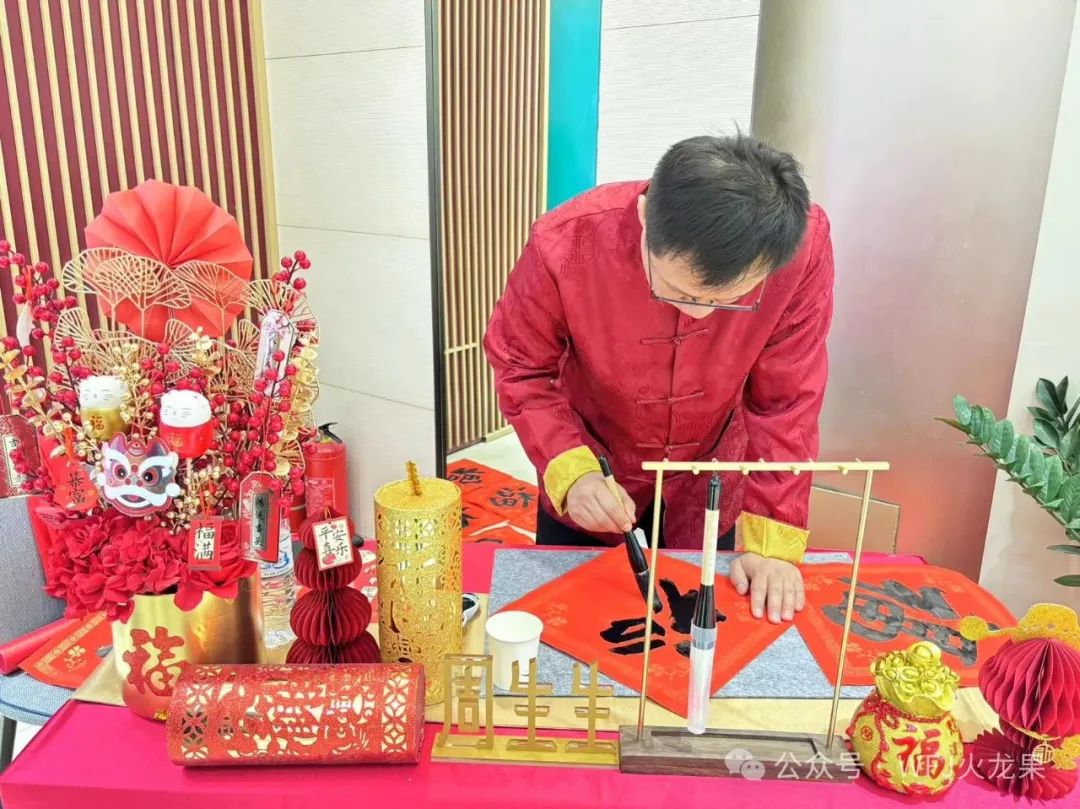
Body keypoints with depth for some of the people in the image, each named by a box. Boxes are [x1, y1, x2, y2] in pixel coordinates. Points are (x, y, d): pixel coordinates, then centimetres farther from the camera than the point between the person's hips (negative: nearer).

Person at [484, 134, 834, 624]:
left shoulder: (803, 248, -29)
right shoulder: (565, 245, -32)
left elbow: (785, 400, -18)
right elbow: (520, 368, -16)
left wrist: (772, 540, -20)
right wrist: (569, 469, -31)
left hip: (710, 487, 1)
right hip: (589, 479, 0)